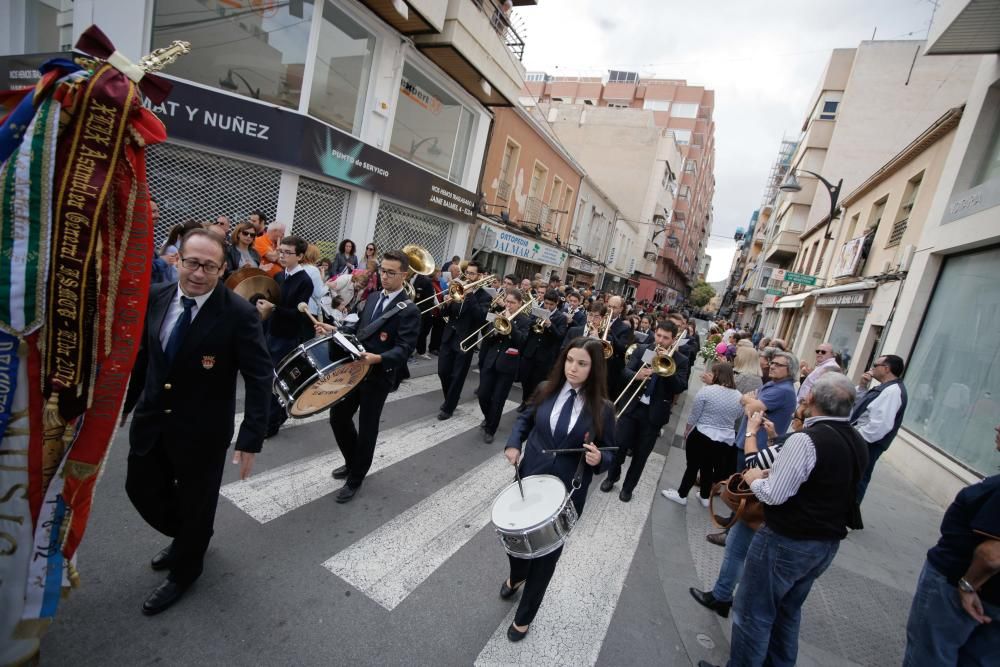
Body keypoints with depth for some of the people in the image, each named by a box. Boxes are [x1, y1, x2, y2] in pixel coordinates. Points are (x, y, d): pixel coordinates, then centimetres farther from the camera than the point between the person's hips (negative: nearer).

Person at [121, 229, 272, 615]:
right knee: (141, 489, 22)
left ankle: (183, 572, 42)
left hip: (202, 430, -5)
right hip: (150, 421, 6)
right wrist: (125, 403, 17)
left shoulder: (240, 314, -21)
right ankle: (185, 537, 51)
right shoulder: (156, 298, -4)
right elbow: (143, 355, 9)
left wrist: (251, 439, -25)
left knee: (195, 504, 13)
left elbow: (259, 378, -21)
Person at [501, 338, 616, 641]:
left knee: (547, 553, 14)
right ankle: (517, 577, 58)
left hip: (567, 493, -2)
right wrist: (514, 443, -8)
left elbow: (609, 453, -5)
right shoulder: (546, 390, -8)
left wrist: (598, 459, -27)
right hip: (529, 480, 3)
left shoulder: (602, 409, -14)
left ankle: (524, 616, 41)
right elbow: (525, 418, 8)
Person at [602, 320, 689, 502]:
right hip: (631, 406, 1)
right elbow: (625, 372, -3)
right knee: (619, 445, 5)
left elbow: (680, 388, -12)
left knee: (641, 454, 8)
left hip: (654, 413, -1)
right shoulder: (642, 349, 2)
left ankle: (628, 487, 27)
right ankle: (612, 476, 31)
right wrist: (637, 375, -24)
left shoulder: (680, 361, -2)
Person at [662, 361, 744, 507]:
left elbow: (693, 416, -9)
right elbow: (737, 416, 14)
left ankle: (681, 495, 23)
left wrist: (687, 431, 6)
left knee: (692, 466, 10)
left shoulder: (706, 390, -16)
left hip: (701, 436, -5)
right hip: (726, 441, 5)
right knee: (708, 468, 21)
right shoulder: (739, 396, 0)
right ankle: (705, 496, 35)